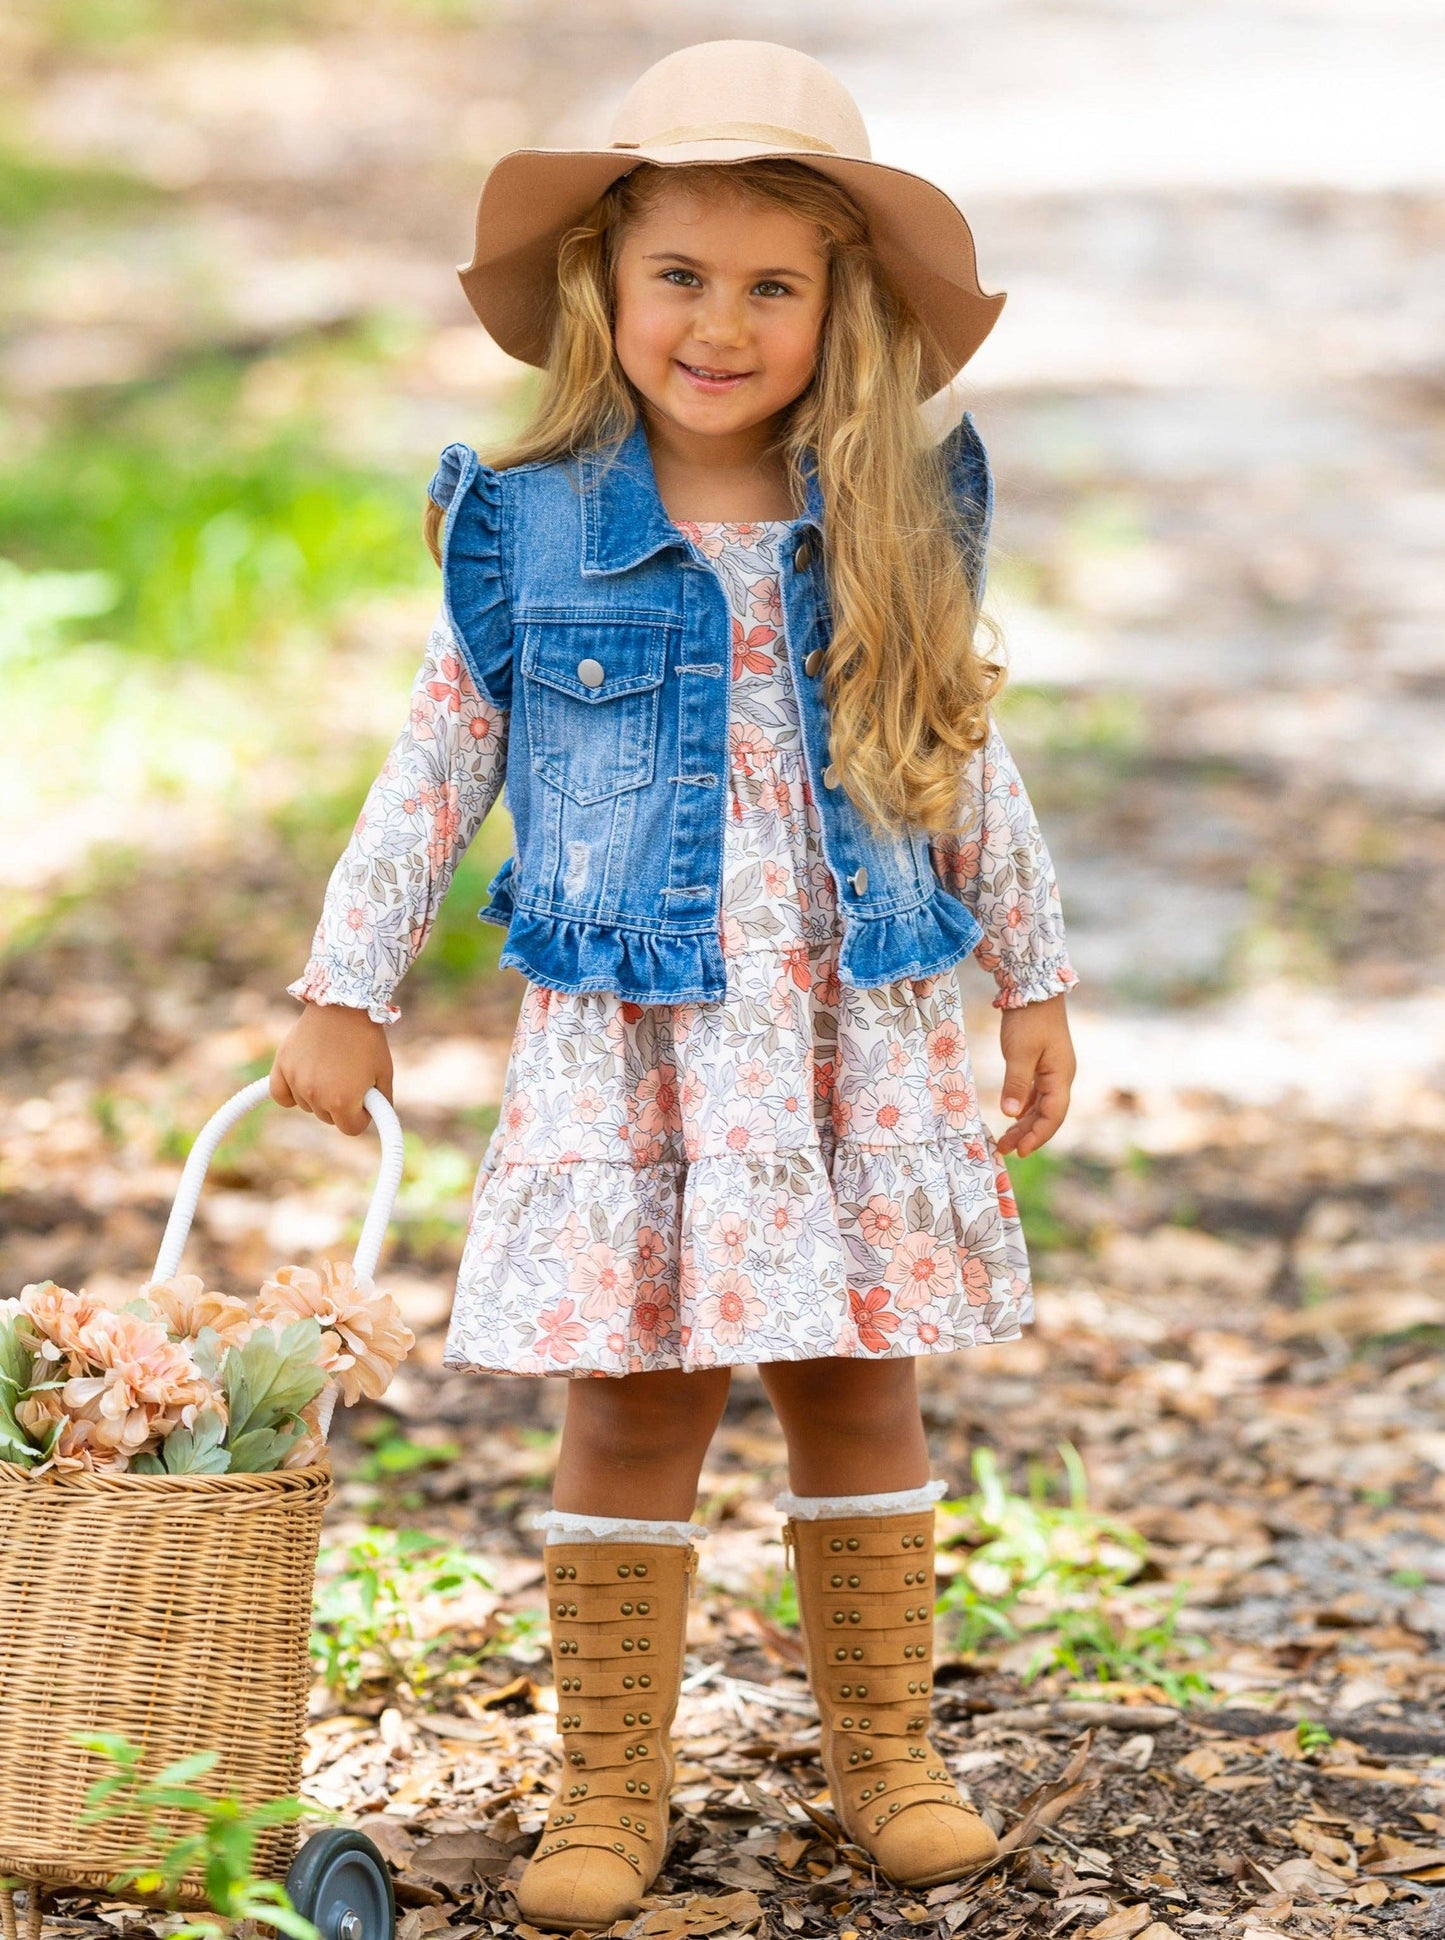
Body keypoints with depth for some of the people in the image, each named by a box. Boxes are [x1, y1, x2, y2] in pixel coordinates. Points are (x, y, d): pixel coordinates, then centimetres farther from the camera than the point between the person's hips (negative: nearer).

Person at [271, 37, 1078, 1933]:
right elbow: (439, 765, 5)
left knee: (861, 1393, 7)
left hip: (858, 1038, 2)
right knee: (634, 1407, 0)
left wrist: (1034, 979, 15)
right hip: (624, 1044, -1)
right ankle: (610, 1784, 11)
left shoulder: (897, 523, 2)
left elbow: (969, 765, 12)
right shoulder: (530, 527, -2)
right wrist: (346, 991, 7)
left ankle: (885, 1751, 21)